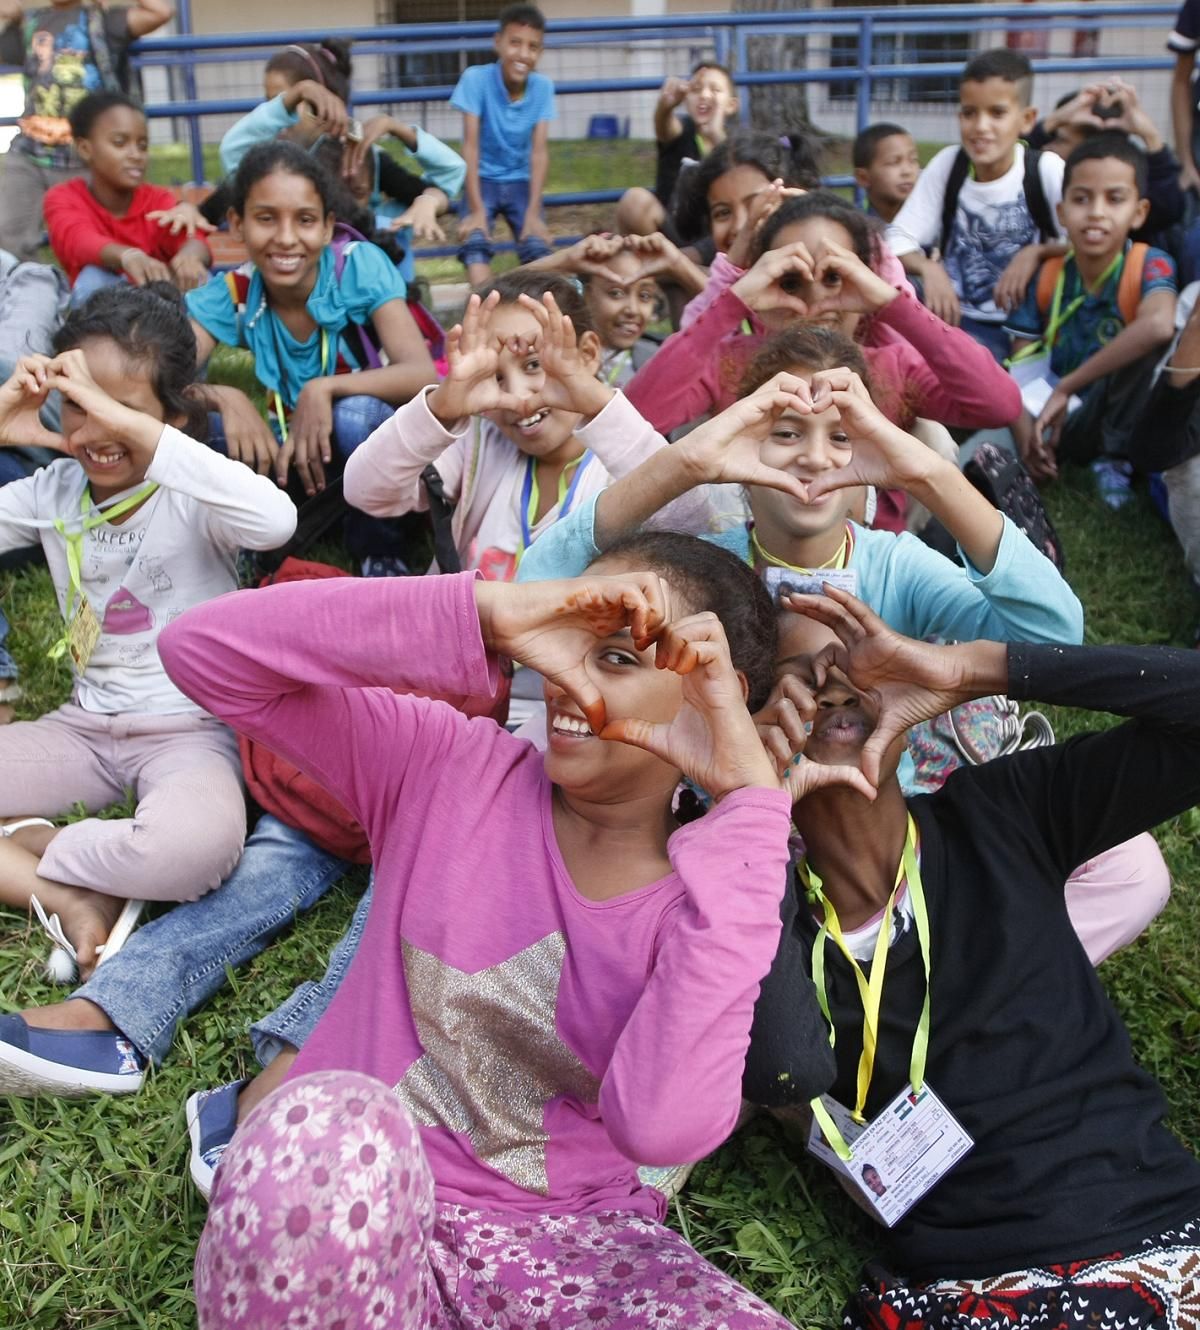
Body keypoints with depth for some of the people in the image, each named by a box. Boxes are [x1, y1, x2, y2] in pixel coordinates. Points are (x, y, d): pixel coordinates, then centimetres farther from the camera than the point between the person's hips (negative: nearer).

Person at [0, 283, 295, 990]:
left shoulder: (191, 496, -12)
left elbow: (274, 520, -37)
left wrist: (131, 424, -36)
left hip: (192, 729, -5)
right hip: (85, 725, 5)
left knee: (198, 844, -40)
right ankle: (72, 898, -16)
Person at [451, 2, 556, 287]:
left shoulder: (543, 86, -10)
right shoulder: (475, 79, -18)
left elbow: (540, 150, -13)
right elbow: (471, 144, -20)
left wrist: (533, 212, -22)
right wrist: (476, 209, -27)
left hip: (521, 182, 2)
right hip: (483, 180, -2)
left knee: (538, 246, -20)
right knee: (475, 242, -27)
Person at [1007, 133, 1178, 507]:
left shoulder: (1150, 266, -13)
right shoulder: (1046, 278, -2)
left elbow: (1158, 326, -37)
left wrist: (1065, 388, -33)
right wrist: (1026, 436, -23)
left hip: (1120, 418, -1)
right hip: (1063, 421, 1)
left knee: (1149, 342, -31)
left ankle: (1116, 460, -16)